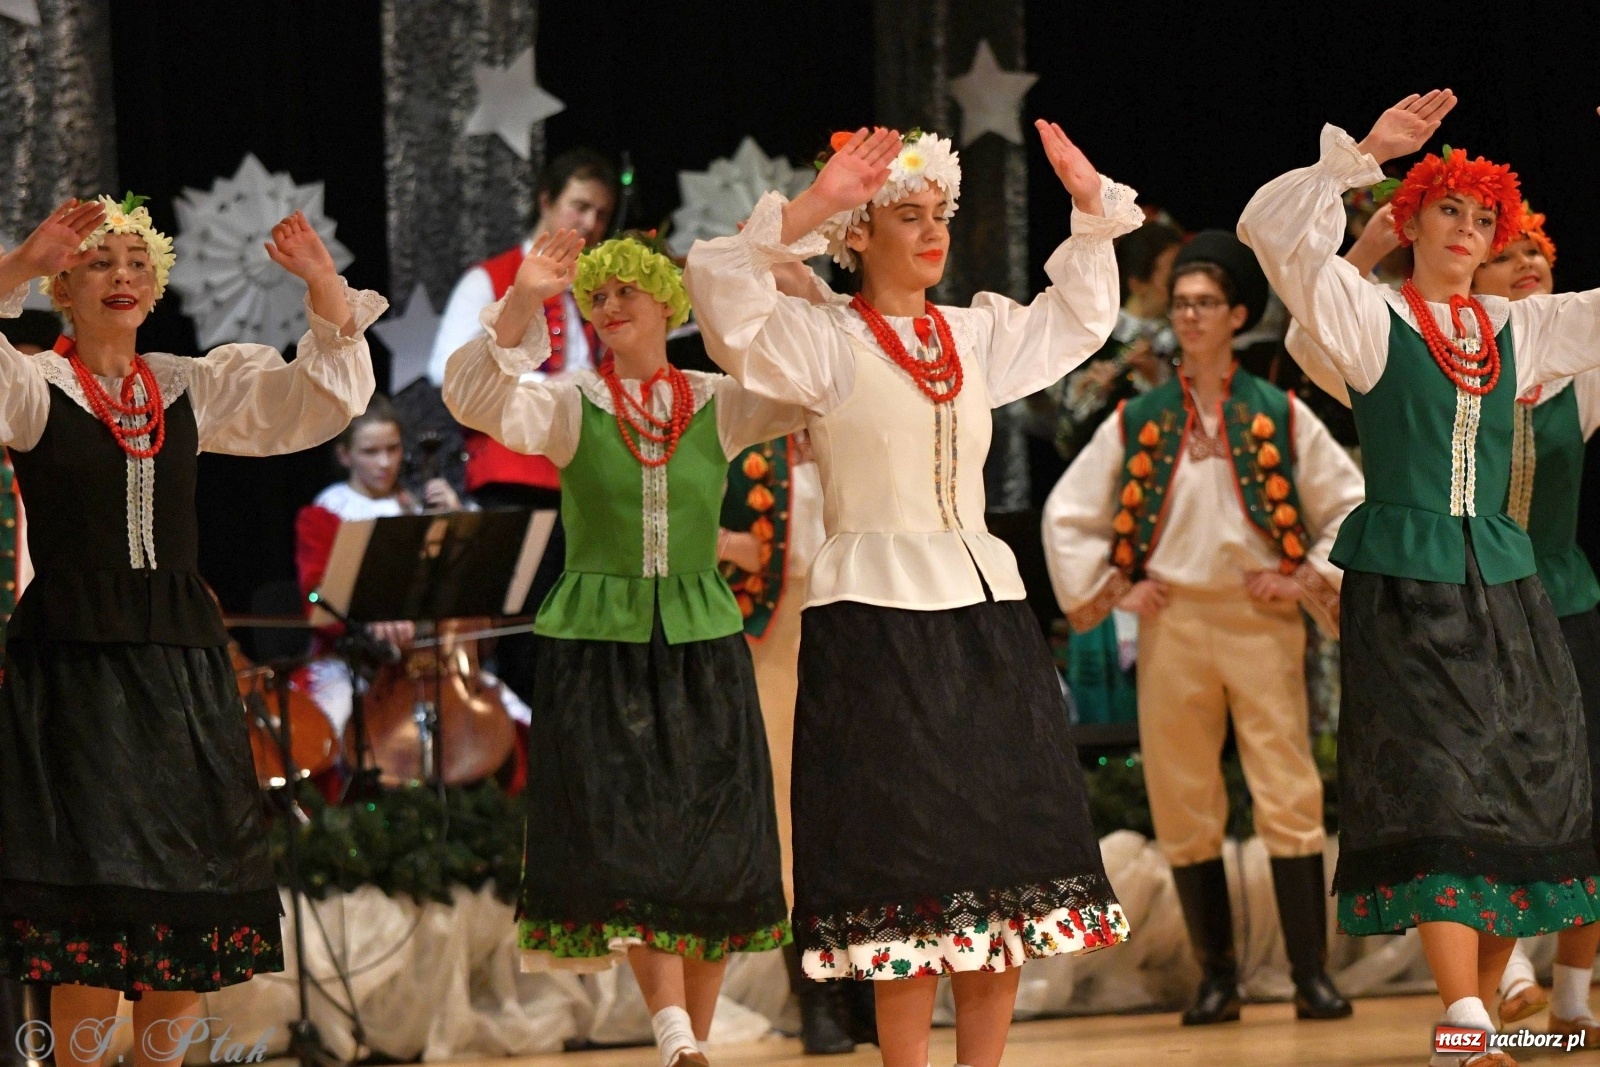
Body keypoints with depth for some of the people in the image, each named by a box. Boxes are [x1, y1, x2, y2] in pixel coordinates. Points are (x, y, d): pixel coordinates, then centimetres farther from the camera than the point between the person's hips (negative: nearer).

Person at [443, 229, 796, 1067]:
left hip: (702, 642, 2)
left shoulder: (720, 405, 7)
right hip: (598, 643, -2)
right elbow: (476, 397, -14)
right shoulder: (570, 407, 3)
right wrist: (522, 301, -26)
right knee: (625, 839, -12)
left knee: (713, 848, 1)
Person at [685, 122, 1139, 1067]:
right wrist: (811, 208, -26)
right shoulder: (823, 341, -2)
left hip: (987, 610, 6)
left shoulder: (978, 335, 14)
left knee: (1009, 857, 3)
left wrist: (1092, 201, 16)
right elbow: (724, 293, -19)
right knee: (908, 870, -8)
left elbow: (1082, 314, 30)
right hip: (878, 616, -6)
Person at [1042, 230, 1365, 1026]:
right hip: (1172, 626, 2)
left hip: (1261, 622, -2)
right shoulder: (1137, 423, 7)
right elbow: (1067, 515, 12)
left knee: (1290, 800, -8)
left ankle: (1312, 974, -6)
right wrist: (1109, 591, 4)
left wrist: (1312, 580, -3)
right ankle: (1217, 977, 9)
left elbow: (1349, 506, 6)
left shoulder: (1281, 417, 3)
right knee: (1184, 806, 2)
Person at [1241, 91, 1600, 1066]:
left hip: (1504, 583, 5)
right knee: (1439, 801, -13)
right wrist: (1364, 153, -21)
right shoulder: (1371, 317, 0)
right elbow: (1278, 233, -13)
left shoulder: (1518, 329, 13)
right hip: (1405, 586, -5)